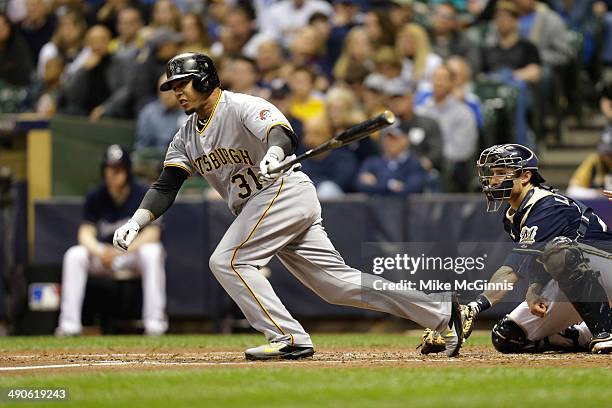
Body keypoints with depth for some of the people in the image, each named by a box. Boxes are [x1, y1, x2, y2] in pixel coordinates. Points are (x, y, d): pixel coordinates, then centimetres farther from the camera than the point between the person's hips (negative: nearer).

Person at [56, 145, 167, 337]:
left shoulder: (143, 194, -12)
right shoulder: (95, 197, -3)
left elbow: (151, 233, -19)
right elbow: (86, 233, -7)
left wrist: (121, 251, -32)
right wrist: (99, 252, -30)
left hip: (135, 251, -3)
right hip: (104, 252, 3)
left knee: (152, 252, -36)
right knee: (74, 255, -24)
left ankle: (154, 323, -36)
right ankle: (69, 325, -25)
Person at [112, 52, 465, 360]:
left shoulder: (243, 107, -11)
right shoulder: (187, 136, 14)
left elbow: (282, 134, -29)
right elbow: (166, 186, 10)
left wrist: (274, 154, -52)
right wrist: (136, 222, -6)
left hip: (285, 191, -8)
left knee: (228, 261, -17)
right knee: (338, 283, 5)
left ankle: (289, 338, -18)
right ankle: (441, 312, 7)